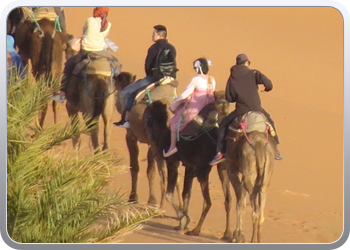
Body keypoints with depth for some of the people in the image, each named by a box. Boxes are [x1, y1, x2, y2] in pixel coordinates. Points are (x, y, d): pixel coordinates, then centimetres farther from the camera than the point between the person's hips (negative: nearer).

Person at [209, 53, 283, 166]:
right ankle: (275, 150, 30)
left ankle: (220, 153, 2)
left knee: (223, 125, 16)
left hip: (241, 110, 0)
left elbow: (228, 97, 5)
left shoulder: (232, 78, 6)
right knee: (270, 123, 28)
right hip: (256, 109, 0)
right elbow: (267, 83, -13)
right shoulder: (253, 73, 1)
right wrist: (267, 88, 11)